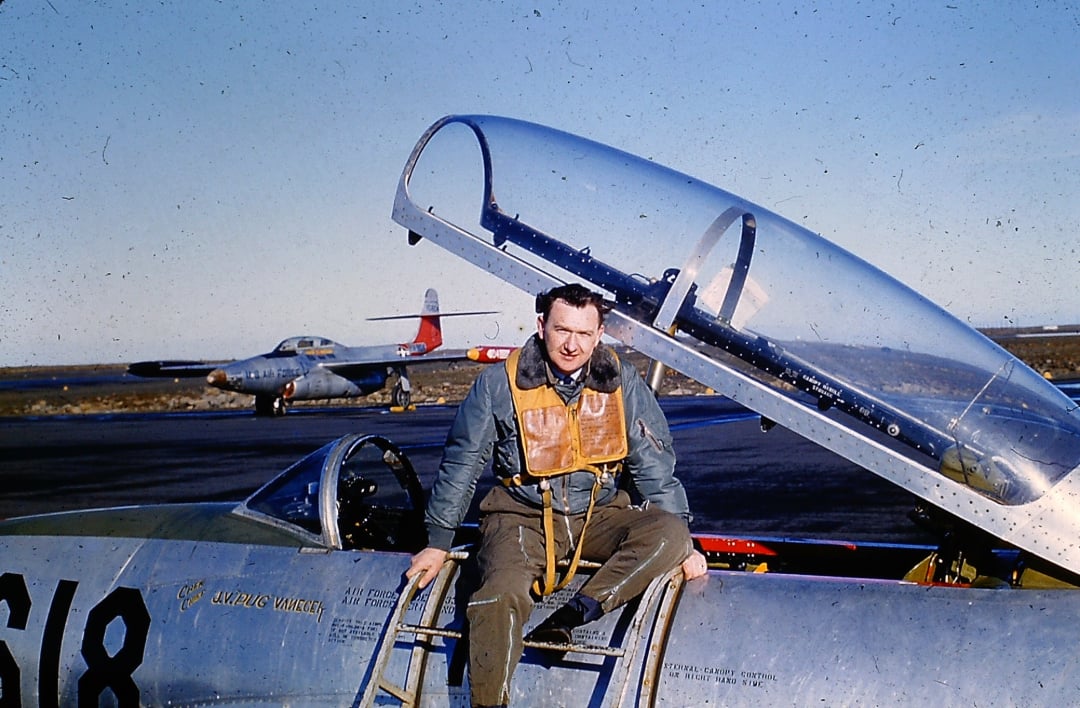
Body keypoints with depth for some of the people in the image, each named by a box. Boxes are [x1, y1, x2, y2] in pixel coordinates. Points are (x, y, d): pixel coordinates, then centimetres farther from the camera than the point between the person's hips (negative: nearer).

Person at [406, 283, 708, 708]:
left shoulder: (622, 382, -1)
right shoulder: (500, 384, -6)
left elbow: (654, 464, 5)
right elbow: (461, 463, 2)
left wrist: (681, 544, 0)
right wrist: (438, 543, 3)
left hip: (600, 514, 3)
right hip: (524, 516, -2)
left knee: (669, 533, -26)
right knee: (501, 596, -30)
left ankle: (569, 617, -28)